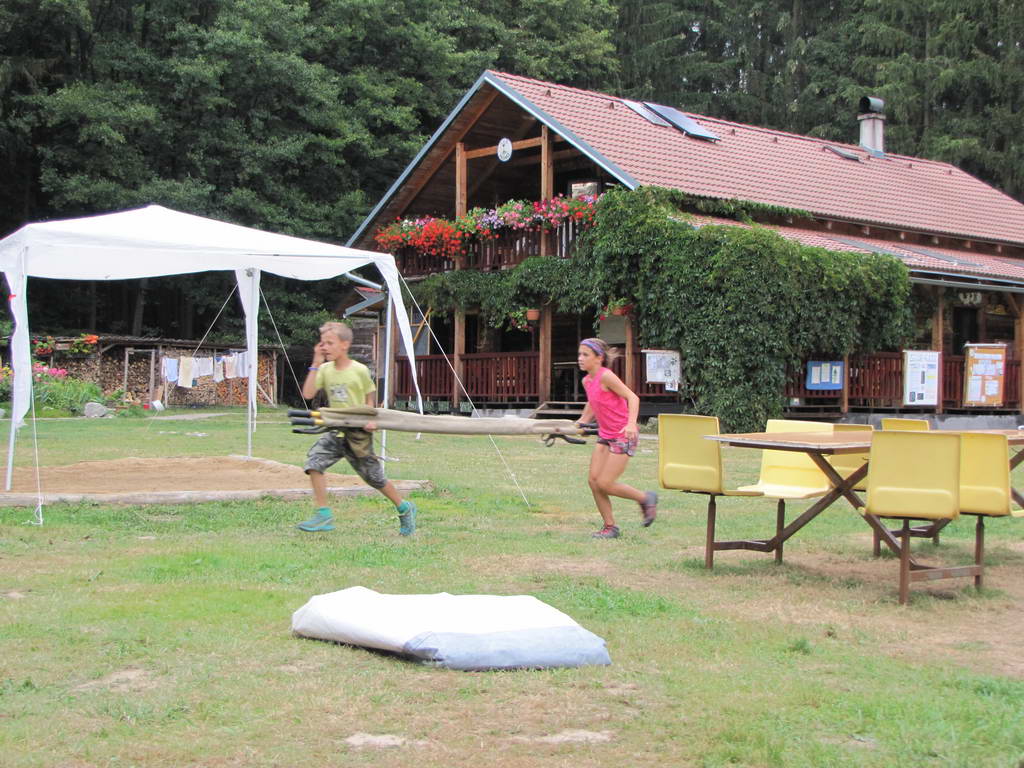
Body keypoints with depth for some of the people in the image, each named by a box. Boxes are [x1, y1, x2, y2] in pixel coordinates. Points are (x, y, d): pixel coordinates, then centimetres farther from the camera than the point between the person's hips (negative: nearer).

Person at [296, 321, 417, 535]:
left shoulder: (360, 370, -10)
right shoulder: (325, 369, 1)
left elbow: (370, 397, 4)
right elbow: (308, 394, -10)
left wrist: (369, 419, -13)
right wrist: (316, 364, -10)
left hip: (358, 433, -4)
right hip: (336, 431, 4)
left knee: (374, 476, 6)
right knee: (315, 458, -18)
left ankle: (404, 508, 30)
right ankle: (323, 515, -14)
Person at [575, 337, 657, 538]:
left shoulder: (605, 376, -18)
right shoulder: (586, 381, 8)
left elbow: (632, 397, -23)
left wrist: (631, 424, -35)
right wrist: (580, 423, 19)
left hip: (623, 436, -8)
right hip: (605, 435, 8)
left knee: (605, 484, -9)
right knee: (593, 480, 0)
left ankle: (646, 498, 14)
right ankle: (610, 527, 12)